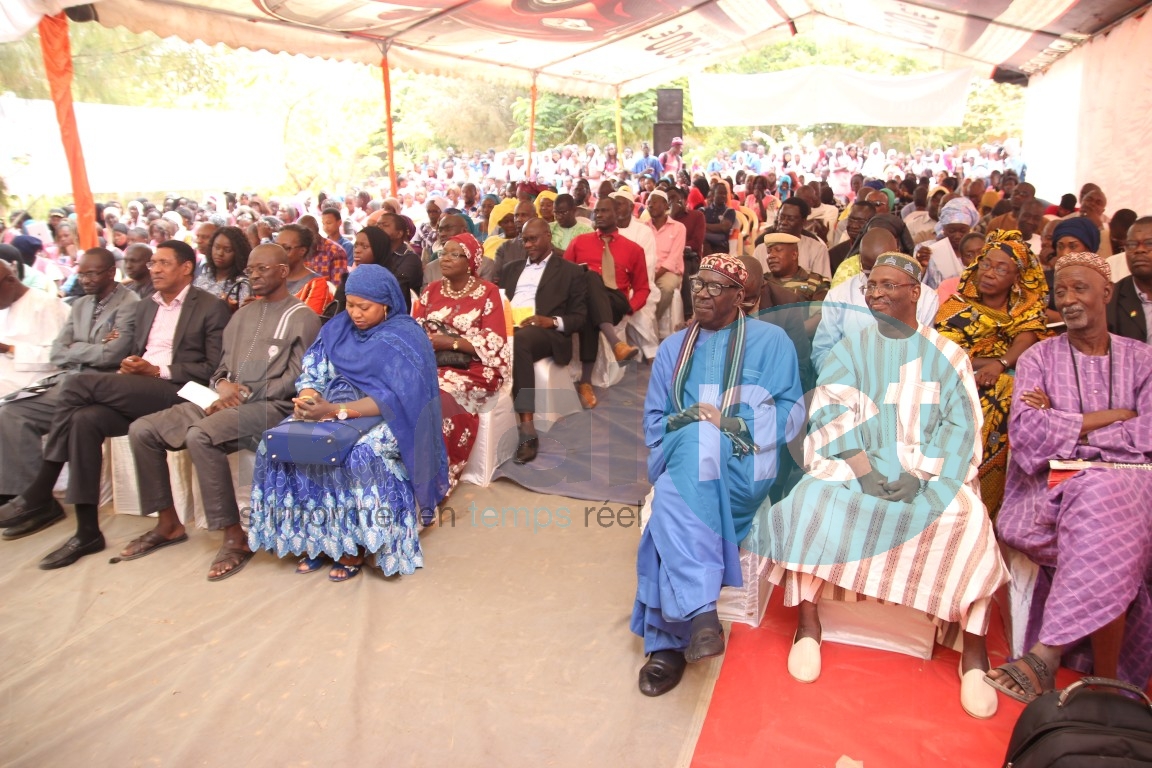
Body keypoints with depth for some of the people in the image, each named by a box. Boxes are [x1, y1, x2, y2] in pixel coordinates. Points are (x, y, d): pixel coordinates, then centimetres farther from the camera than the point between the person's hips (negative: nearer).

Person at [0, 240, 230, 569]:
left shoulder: (211, 307, 1)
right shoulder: (145, 307, 26)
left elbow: (214, 368, -6)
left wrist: (158, 370, -13)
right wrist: (129, 367, 3)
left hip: (176, 391, -7)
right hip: (135, 393, 7)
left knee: (78, 384, -22)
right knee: (85, 419, -25)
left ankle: (39, 493, -13)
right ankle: (87, 532, -20)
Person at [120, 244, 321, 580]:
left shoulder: (301, 318, -3)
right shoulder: (243, 314, 21)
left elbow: (295, 380, -11)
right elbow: (223, 367, 20)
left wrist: (244, 396, -16)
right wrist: (222, 384, -4)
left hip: (271, 406, -8)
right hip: (229, 401, 8)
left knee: (200, 435, -34)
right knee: (142, 430, -5)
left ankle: (235, 537, -23)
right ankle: (168, 523, 8)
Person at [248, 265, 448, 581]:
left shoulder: (405, 338, -10)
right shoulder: (337, 328, 9)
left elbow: (397, 399, -19)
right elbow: (314, 372, 7)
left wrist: (335, 410, -27)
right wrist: (308, 400, -18)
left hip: (384, 417, -5)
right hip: (335, 407, 6)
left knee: (359, 457, -35)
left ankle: (353, 546, -15)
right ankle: (313, 537, -8)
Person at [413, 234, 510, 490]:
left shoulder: (487, 292, -1)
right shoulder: (431, 290, 14)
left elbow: (493, 343, -10)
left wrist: (449, 342, -16)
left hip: (474, 368, -4)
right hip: (434, 363, 5)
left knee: (441, 395, -31)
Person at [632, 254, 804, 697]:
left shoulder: (770, 341, 10)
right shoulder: (673, 348, 21)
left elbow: (790, 412, 1)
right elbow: (654, 419, 16)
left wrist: (730, 425, -13)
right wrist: (690, 424, -6)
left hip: (745, 465, -2)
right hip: (684, 460, 3)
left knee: (676, 498, -35)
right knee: (695, 441, -36)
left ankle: (669, 639, -32)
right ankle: (700, 612, -41)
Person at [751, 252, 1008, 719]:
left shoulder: (947, 356, 12)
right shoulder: (850, 347, 11)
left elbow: (960, 424, 2)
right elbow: (833, 415, -1)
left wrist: (919, 473, -15)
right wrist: (864, 470, -16)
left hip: (930, 473, 0)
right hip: (856, 463, 0)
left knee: (967, 517, -29)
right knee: (813, 496, -30)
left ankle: (974, 649, -16)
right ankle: (807, 623, -19)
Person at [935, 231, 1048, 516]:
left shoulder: (1027, 308, 12)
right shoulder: (958, 306, 5)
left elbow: (1028, 337, -9)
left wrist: (1001, 364, -28)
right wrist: (987, 363, -13)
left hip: (1013, 384, 1)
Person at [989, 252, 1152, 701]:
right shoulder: (1038, 358, 12)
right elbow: (1026, 433, -7)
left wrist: (1062, 428, -5)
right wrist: (1110, 417, -6)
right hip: (1051, 491, 0)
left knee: (1099, 500, -35)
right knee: (1110, 543, -32)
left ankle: (1047, 655, -34)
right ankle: (1109, 679, -23)